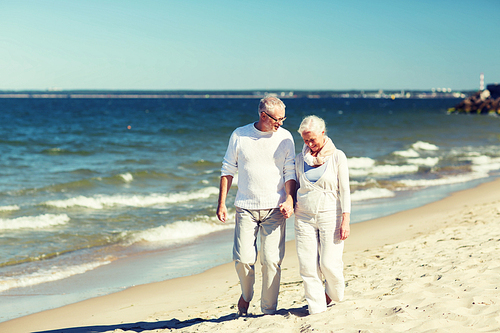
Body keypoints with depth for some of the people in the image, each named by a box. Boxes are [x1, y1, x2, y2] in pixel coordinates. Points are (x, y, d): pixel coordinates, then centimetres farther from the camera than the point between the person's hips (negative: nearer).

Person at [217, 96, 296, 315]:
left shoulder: (285, 137, 3)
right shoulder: (239, 135, 2)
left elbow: (290, 173, 4)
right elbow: (228, 170, 9)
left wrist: (289, 200, -12)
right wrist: (221, 203, 4)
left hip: (274, 207, 0)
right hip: (246, 207, 0)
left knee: (272, 260, -5)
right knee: (243, 258, -7)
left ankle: (269, 311, 7)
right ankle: (246, 294, 24)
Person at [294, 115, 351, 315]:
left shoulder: (337, 157, 0)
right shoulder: (300, 159, 8)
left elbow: (344, 190, -3)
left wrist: (346, 220, -9)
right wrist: (291, 205, 2)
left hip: (330, 216, -3)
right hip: (304, 217, 3)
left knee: (329, 263, -8)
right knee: (308, 266, -3)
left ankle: (333, 293, 24)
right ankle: (316, 309, 5)